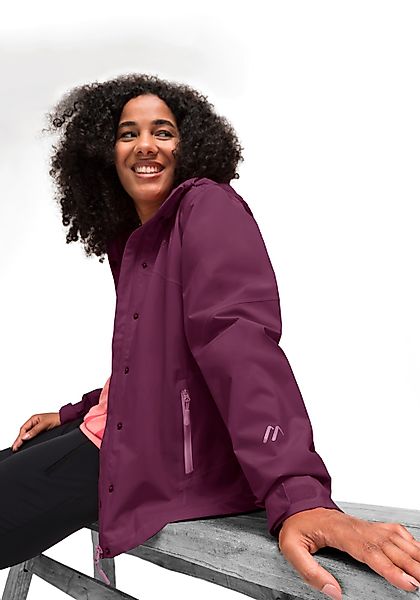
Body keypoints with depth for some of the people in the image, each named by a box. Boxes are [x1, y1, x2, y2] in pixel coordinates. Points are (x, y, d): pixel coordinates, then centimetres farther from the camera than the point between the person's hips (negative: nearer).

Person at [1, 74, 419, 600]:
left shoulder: (208, 207, -12)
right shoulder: (134, 241, 15)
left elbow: (238, 339, -28)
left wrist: (298, 497, -37)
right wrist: (72, 415, 21)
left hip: (173, 457, -9)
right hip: (119, 432, 9)